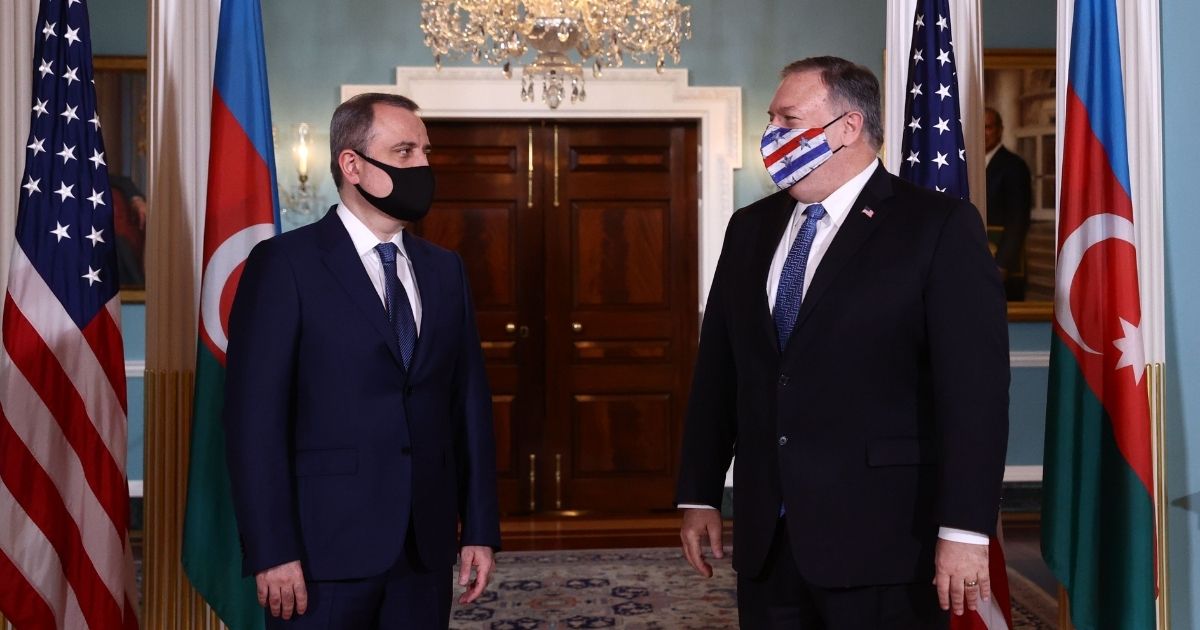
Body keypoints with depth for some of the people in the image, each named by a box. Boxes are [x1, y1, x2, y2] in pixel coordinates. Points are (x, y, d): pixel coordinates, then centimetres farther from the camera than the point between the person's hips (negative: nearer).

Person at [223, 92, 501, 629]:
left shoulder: (445, 270, 11)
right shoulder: (285, 263, -6)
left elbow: (470, 404, 10)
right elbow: (254, 415, -10)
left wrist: (480, 527, 6)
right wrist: (271, 551, -15)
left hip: (426, 547, 5)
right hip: (326, 545, -5)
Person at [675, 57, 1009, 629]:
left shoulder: (940, 226, -7)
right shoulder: (750, 228, 12)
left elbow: (975, 387, -12)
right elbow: (717, 370, 13)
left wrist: (965, 529, -16)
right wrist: (699, 496, 10)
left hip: (880, 540, -5)